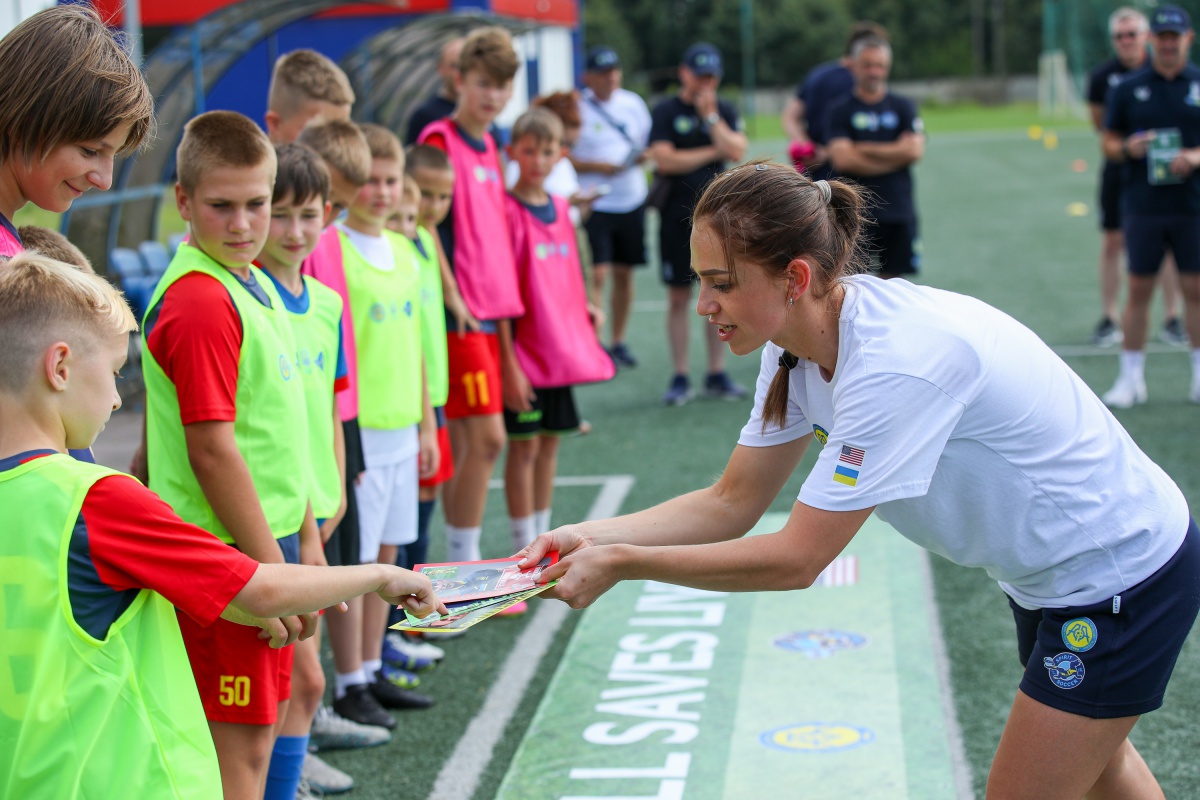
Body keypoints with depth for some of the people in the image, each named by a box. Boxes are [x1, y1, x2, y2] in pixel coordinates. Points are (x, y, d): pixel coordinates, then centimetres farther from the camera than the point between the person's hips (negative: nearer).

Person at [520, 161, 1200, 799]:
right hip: (1049, 576, 9)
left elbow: (796, 559, -33)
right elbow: (730, 504, -3)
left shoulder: (898, 362, -36)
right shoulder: (798, 349, -9)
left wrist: (619, 564, -28)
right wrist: (591, 538, -17)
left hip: (1127, 577, -9)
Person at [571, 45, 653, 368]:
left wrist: (644, 156, -4)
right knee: (597, 274, -13)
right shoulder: (577, 109, -6)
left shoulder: (633, 103, 9)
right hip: (594, 204, -5)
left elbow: (648, 142, 18)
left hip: (632, 200, 5)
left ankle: (618, 341, 22)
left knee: (624, 272, 11)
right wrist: (596, 166, -18)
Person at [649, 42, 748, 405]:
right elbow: (664, 160, -12)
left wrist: (710, 116, -9)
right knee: (679, 297, 0)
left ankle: (717, 374, 12)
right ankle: (680, 378, 7)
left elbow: (737, 151, -5)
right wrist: (712, 152, -5)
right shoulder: (666, 111, 0)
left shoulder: (725, 111, 10)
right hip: (678, 215, -3)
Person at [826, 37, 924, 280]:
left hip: (899, 211, 3)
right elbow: (842, 159, -12)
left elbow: (915, 150, -6)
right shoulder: (840, 110, 2)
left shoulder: (903, 107, 9)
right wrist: (895, 154, -6)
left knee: (890, 277, 7)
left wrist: (863, 149, -6)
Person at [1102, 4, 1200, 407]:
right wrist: (1127, 148, -12)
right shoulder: (1127, 89, 6)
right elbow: (1109, 143, 9)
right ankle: (1131, 378, 10)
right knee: (1138, 290, 2)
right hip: (1143, 206, 0)